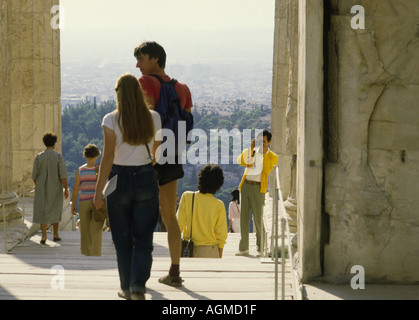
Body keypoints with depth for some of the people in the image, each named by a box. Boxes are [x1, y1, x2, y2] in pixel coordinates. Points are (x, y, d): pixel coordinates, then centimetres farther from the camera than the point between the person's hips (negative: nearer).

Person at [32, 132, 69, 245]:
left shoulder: (38, 157, -3)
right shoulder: (58, 157, -8)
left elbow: (34, 175, 0)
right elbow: (63, 175, -13)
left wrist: (37, 186, 17)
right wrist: (66, 189, -7)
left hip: (41, 189, 1)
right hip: (55, 189, -1)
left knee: (42, 212, 4)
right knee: (55, 211, 15)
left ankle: (44, 236, -6)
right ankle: (55, 235, 19)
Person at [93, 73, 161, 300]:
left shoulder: (111, 121, -10)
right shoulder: (153, 118, -3)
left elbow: (108, 158, -13)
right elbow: (156, 154, 6)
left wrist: (99, 190, -8)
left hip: (119, 180, -1)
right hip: (146, 179, 1)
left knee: (123, 239, 12)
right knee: (143, 238, 5)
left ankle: (127, 288, 19)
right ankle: (138, 287, -9)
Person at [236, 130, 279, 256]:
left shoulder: (272, 156, 6)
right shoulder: (252, 151, 15)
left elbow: (267, 169, -12)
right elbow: (241, 161, -3)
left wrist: (265, 153, -12)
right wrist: (251, 148, -8)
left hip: (258, 188, -4)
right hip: (245, 185, 4)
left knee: (258, 218, -4)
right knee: (244, 217, 4)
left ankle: (260, 248, 6)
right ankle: (244, 248, 10)